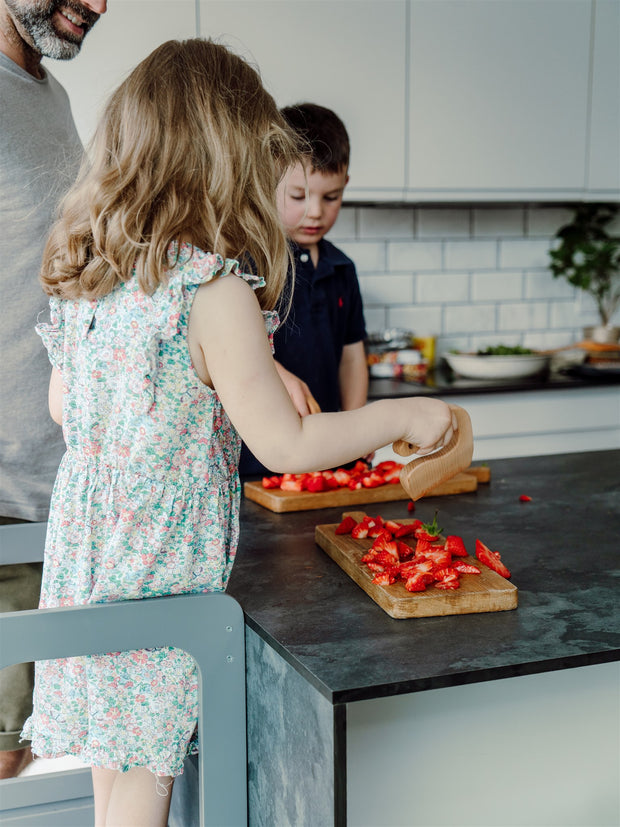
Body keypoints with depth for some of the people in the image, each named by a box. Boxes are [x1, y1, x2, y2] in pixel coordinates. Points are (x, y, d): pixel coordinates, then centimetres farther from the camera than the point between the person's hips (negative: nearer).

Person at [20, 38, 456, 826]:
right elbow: (286, 446, -17)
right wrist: (404, 415, -4)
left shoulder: (81, 277, 1)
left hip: (83, 550, 7)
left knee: (112, 762, 22)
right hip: (161, 571, -7)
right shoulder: (213, 290, -21)